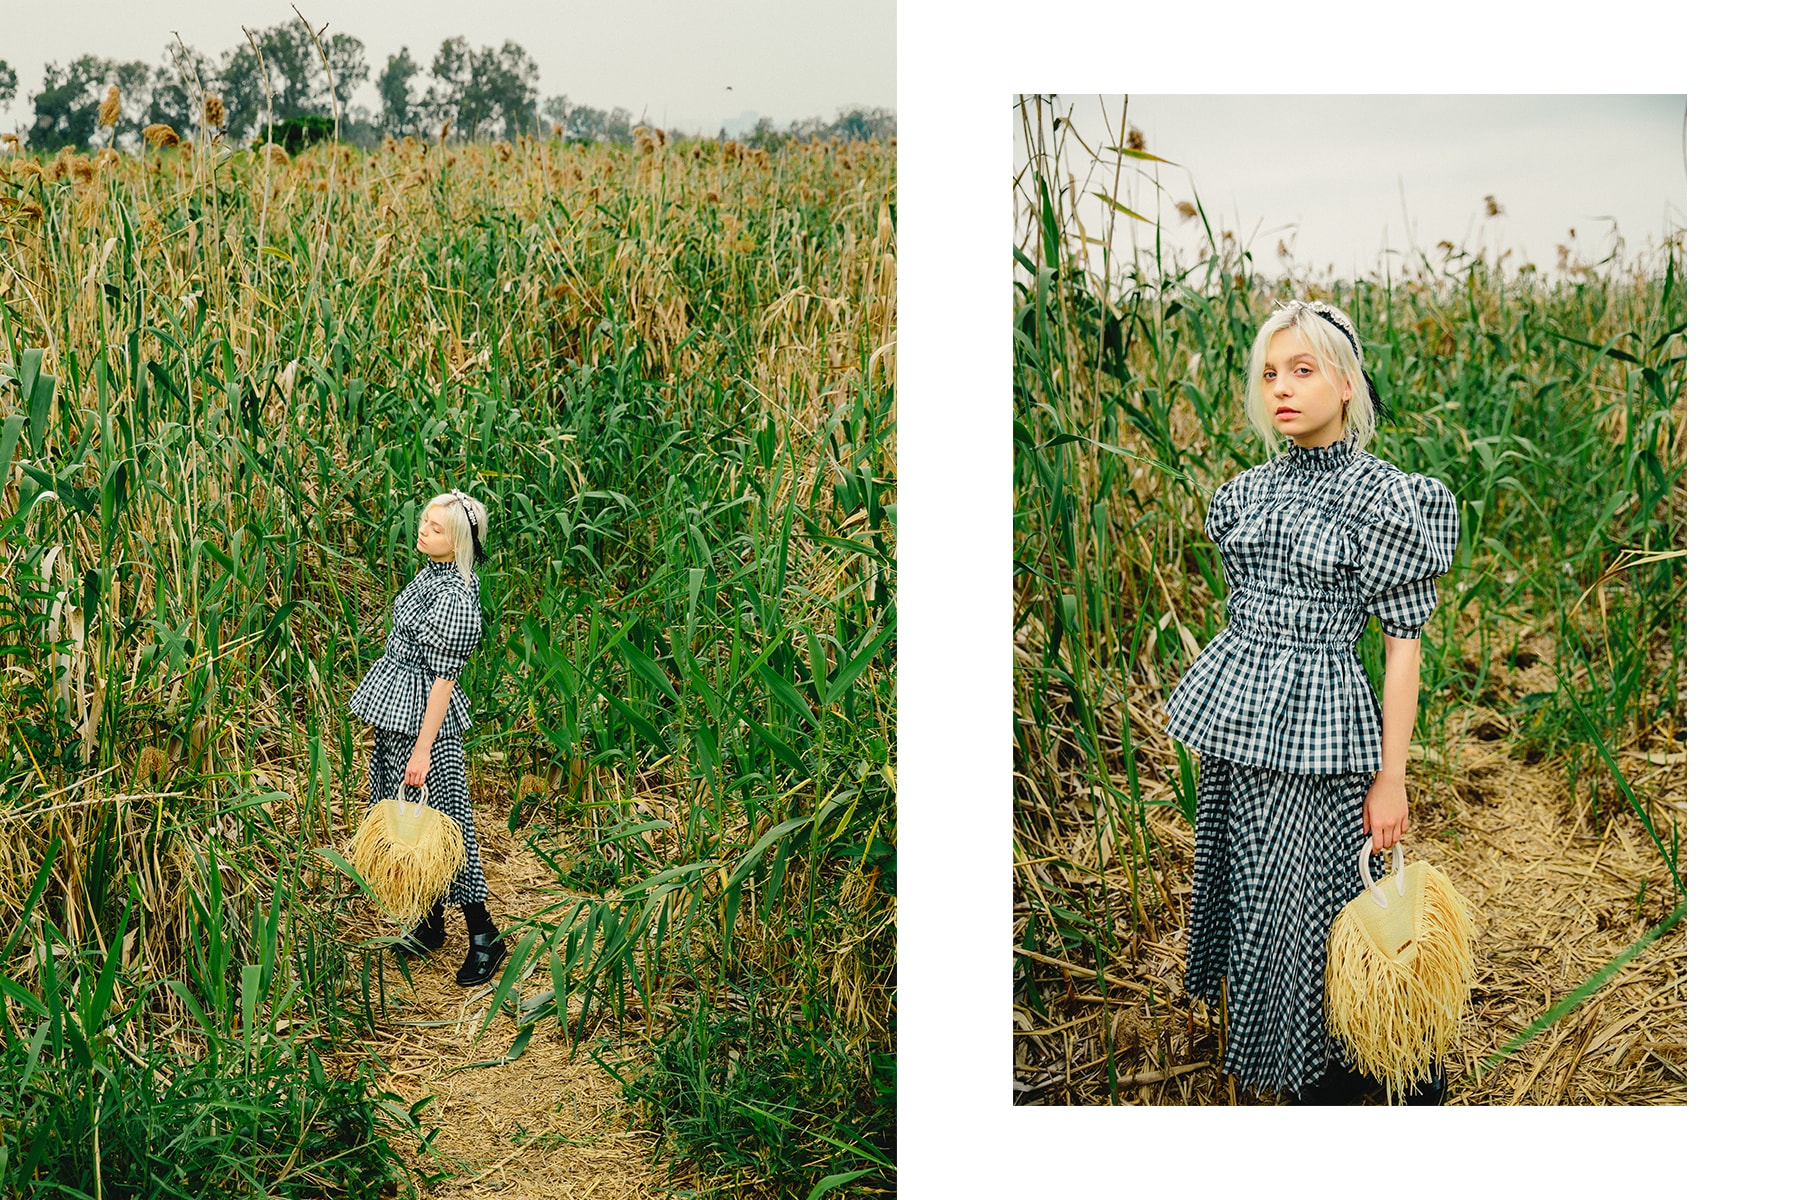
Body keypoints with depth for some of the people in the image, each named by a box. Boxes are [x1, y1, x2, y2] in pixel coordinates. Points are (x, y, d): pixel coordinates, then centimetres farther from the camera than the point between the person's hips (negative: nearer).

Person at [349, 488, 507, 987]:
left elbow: (444, 677, -23)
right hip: (396, 709, 9)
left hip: (422, 717, -9)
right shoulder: (431, 573, 4)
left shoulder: (454, 599, -24)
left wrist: (422, 750, -22)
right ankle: (431, 923, 31)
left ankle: (484, 936, 11)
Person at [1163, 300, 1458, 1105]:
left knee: (1303, 910, -2)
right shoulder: (1247, 491, 9)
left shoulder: (1380, 494, -9)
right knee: (1245, 897, 14)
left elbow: (1403, 641, -9)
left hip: (1317, 733, -7)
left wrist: (1392, 777, -12)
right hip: (1234, 727, 7)